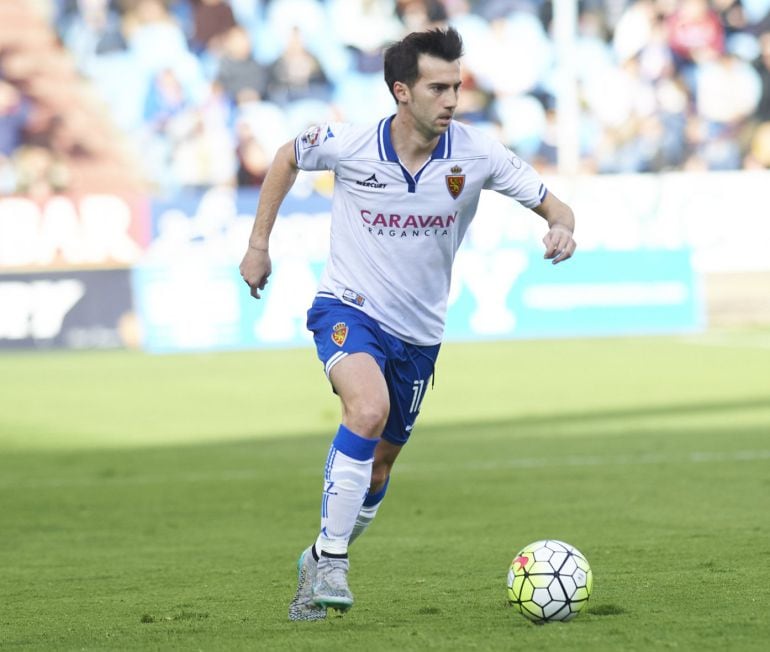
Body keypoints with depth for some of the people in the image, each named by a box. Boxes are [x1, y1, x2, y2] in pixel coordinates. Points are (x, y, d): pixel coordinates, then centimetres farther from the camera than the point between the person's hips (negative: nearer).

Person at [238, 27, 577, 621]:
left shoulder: (476, 154, -13)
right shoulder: (347, 145, -15)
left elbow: (551, 205, -5)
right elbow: (288, 159, 7)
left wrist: (562, 229, -29)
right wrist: (259, 243, 7)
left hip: (417, 332, 4)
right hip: (349, 308, -3)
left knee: (378, 465, 13)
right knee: (369, 408, -33)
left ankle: (319, 570, 37)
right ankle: (331, 556, -24)